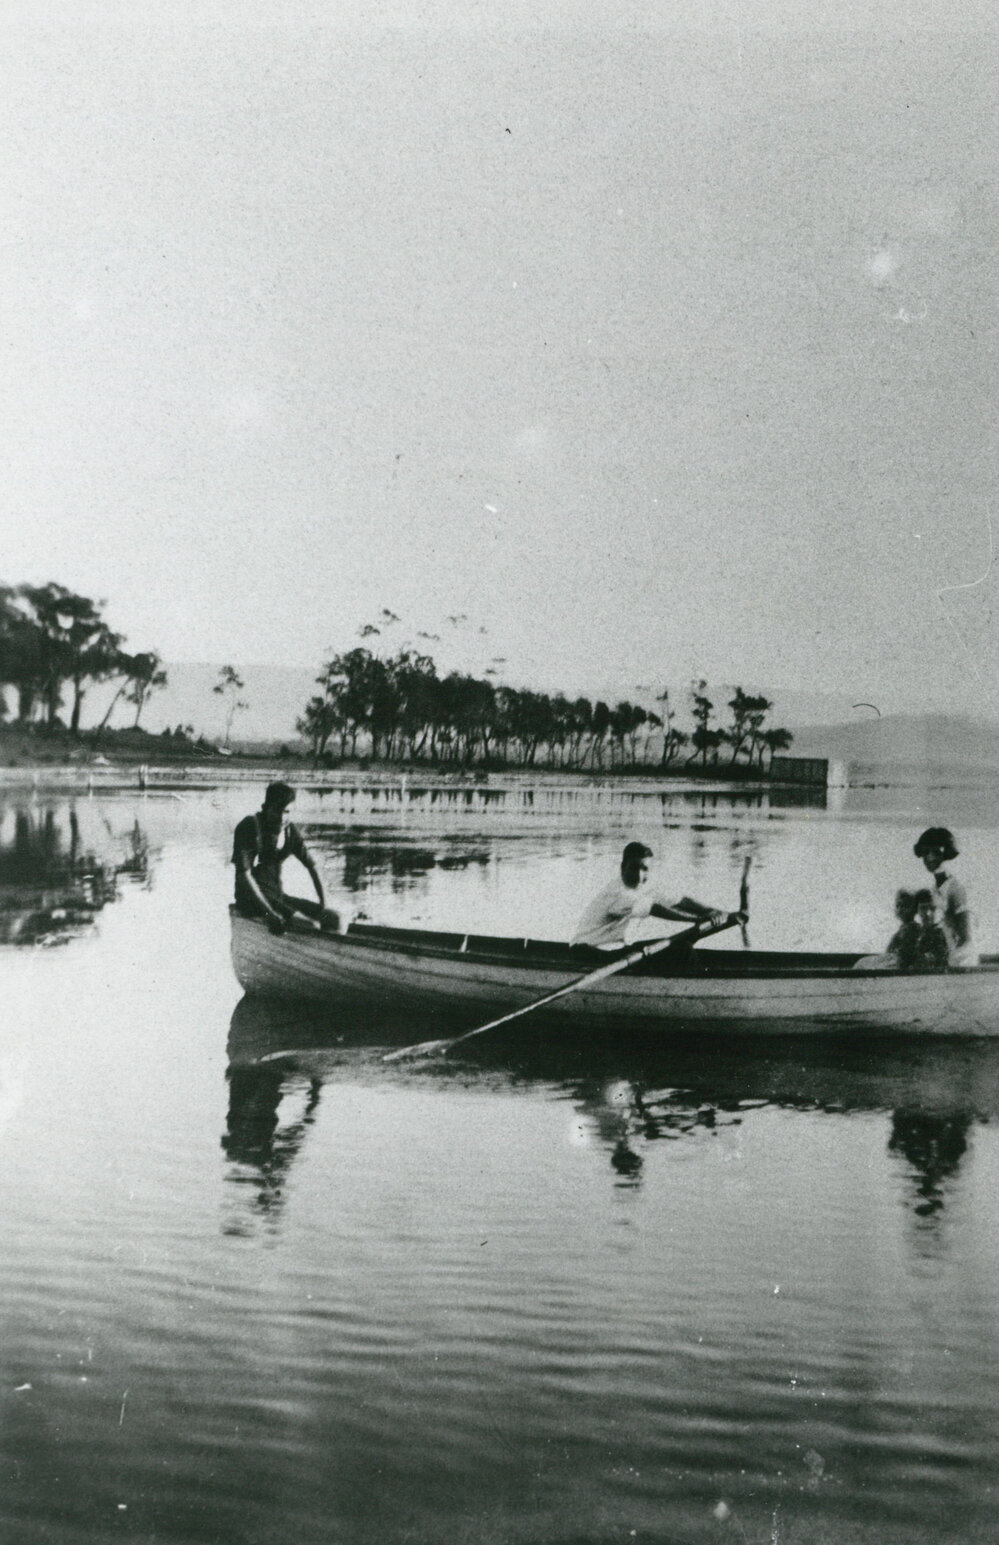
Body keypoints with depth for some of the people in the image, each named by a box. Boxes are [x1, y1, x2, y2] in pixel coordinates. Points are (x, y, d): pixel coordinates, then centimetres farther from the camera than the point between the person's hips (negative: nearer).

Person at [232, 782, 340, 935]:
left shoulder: (290, 831, 4)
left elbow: (311, 866, 11)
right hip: (251, 900, -7)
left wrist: (323, 904, 0)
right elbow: (244, 874, -21)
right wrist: (268, 912, -30)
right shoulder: (249, 827, -14)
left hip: (278, 895, 7)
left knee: (331, 918, -5)